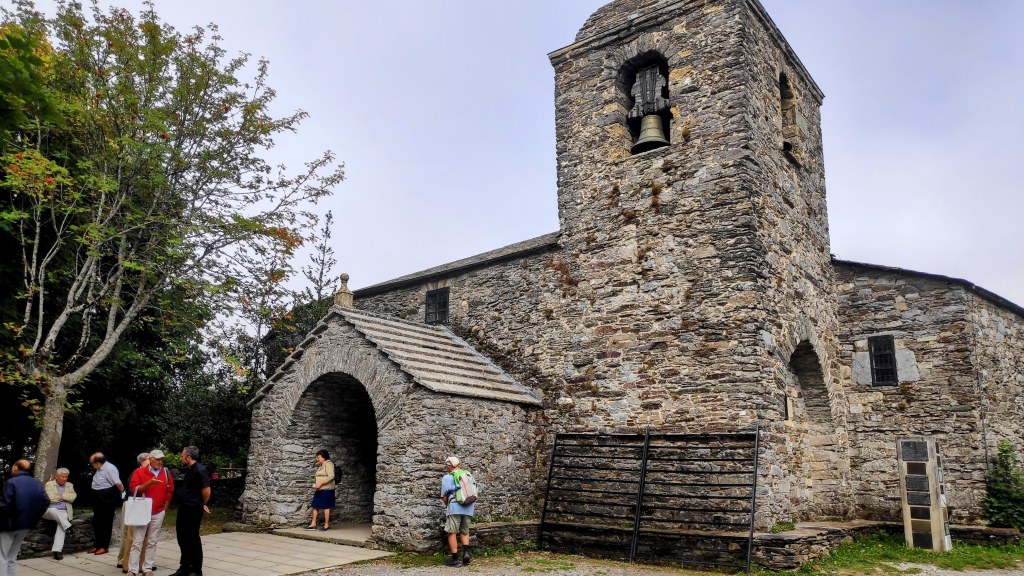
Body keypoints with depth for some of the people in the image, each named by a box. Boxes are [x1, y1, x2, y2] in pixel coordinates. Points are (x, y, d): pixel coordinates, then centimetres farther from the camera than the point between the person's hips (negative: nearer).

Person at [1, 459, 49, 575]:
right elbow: (46, 501, 3)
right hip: (26, 524, 6)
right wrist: (34, 517, 9)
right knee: (12, 558, 18)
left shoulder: (11, 482, -13)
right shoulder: (37, 483, 6)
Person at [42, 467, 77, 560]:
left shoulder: (69, 485, 16)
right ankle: (68, 526, -31)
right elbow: (51, 498, -10)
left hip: (63, 512, 2)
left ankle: (57, 550, -31)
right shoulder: (49, 484, 5)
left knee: (61, 525, -27)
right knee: (53, 510, -39)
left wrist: (61, 495, -7)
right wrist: (64, 497, 0)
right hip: (49, 511, -2)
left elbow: (73, 497, -1)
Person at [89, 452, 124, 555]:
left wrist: (122, 494, -11)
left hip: (108, 500, -9)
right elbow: (99, 484, 14)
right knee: (97, 522, 16)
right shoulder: (100, 469, 7)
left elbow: (119, 484, -24)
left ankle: (104, 546, 11)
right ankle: (97, 544, 29)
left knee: (106, 523, 2)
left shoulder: (110, 469, -22)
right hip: (98, 499, 9)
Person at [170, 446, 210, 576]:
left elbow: (206, 491, -21)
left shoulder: (200, 470, -18)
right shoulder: (189, 470, 11)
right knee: (182, 538, 16)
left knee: (193, 539, 0)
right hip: (183, 508, 9)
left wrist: (203, 504, -5)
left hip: (193, 510, -9)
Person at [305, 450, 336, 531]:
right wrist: (316, 479, 11)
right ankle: (313, 524, 11)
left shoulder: (328, 464, -11)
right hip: (320, 490, 10)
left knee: (326, 506, -3)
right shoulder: (321, 466, 18)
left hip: (326, 489, -10)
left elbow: (331, 476, -21)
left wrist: (320, 483, -23)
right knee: (315, 505, 7)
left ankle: (327, 525, 4)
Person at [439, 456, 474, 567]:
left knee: (452, 532, 4)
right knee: (464, 532, 17)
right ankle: (466, 552, -1)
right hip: (469, 507, 5)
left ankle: (455, 559, 2)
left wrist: (448, 503, 23)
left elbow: (444, 497, 4)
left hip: (455, 507, -5)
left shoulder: (447, 477, 2)